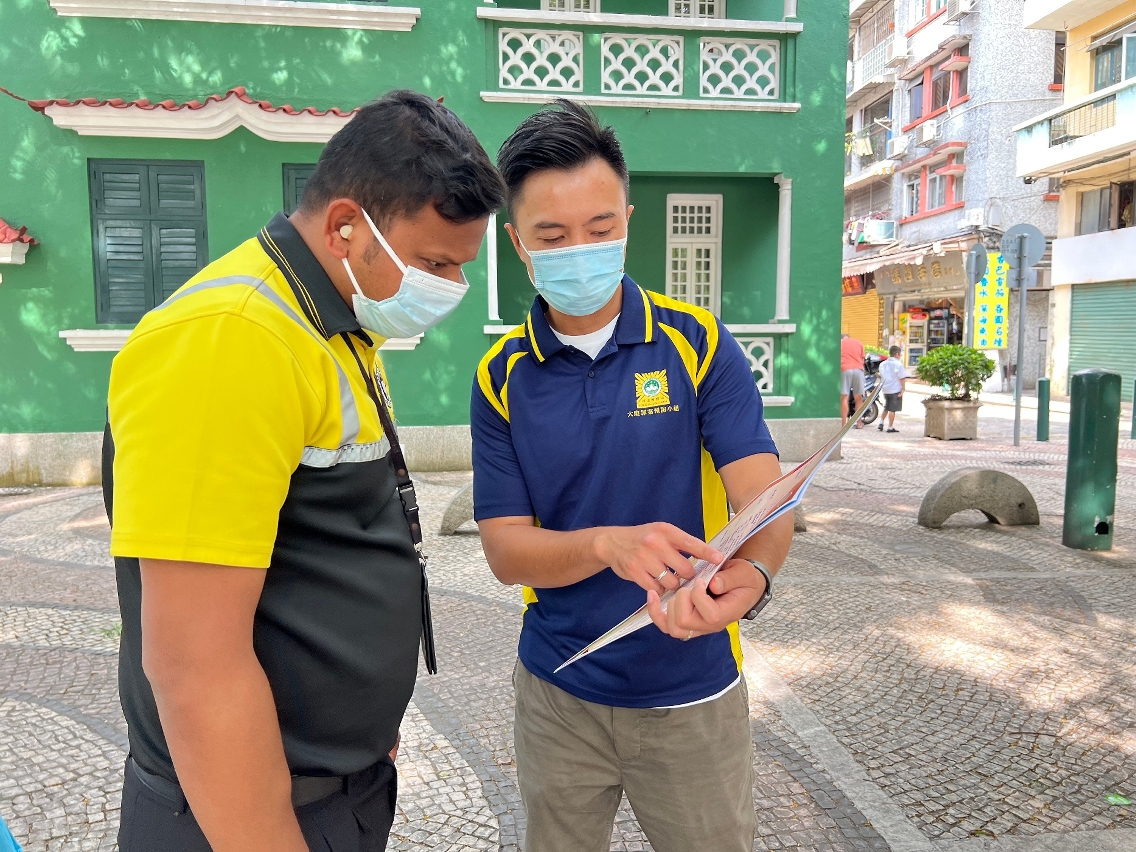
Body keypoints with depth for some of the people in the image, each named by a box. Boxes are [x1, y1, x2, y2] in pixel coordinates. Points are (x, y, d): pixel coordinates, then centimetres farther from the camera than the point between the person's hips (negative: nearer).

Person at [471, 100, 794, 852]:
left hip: (693, 693, -1)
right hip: (558, 694, 2)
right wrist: (611, 544, -29)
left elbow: (766, 500, -17)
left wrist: (749, 577, -40)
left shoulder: (698, 344, -9)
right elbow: (506, 551, -9)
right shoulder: (502, 377, -6)